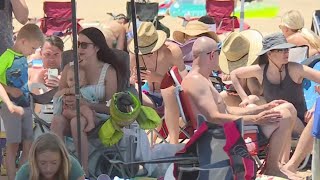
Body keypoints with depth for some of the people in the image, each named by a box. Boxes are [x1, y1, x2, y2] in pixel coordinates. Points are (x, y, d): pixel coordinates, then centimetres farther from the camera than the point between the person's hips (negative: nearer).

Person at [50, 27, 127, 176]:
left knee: (76, 122, -36)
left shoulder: (108, 71, -3)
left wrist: (83, 103, -21)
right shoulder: (69, 68, 7)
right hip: (73, 113, 3)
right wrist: (65, 100, -14)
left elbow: (110, 107, -7)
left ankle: (84, 172, -30)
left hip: (98, 117, -3)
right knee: (57, 120, -32)